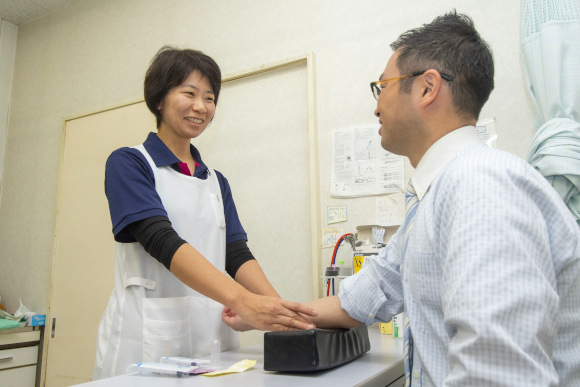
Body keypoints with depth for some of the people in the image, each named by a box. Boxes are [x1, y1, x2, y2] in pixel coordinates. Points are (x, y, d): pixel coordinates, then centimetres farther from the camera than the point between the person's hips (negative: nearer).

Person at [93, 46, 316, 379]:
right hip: (149, 333, -4)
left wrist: (280, 308, -15)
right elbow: (161, 240, -18)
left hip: (211, 330, 5)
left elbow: (237, 254, 4)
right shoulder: (128, 164, -3)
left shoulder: (217, 182, 13)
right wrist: (243, 301, -31)